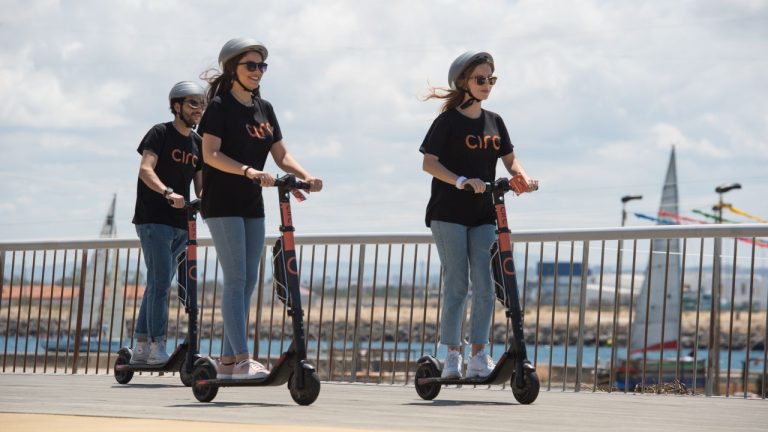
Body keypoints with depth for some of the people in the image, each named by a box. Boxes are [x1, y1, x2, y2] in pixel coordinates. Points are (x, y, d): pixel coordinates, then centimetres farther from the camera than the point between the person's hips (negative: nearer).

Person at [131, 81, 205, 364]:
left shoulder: (198, 144, 15)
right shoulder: (161, 133, -5)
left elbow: (201, 184, 14)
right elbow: (145, 170, -18)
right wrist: (168, 193, -35)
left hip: (180, 224, 7)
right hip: (153, 220, -7)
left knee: (158, 285, 10)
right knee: (160, 282, -13)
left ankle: (141, 348, 16)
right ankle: (157, 346, -13)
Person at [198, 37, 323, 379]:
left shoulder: (264, 109, 13)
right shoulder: (220, 106, -8)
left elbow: (281, 154, 12)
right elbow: (211, 154, -19)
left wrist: (305, 177, -7)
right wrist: (248, 171, -32)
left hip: (252, 204, 8)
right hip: (222, 202, -8)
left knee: (249, 280, 7)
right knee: (235, 279, -13)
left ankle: (227, 360, 13)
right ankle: (242, 360, -16)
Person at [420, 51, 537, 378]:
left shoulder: (494, 122, 12)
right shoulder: (448, 121, -5)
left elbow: (509, 158, 13)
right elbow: (429, 163, -11)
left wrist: (523, 176, -9)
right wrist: (462, 181, -23)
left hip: (484, 215, 5)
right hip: (449, 213, -5)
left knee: (485, 286, -3)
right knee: (456, 286, -4)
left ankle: (479, 355, 1)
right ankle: (452, 355, 3)